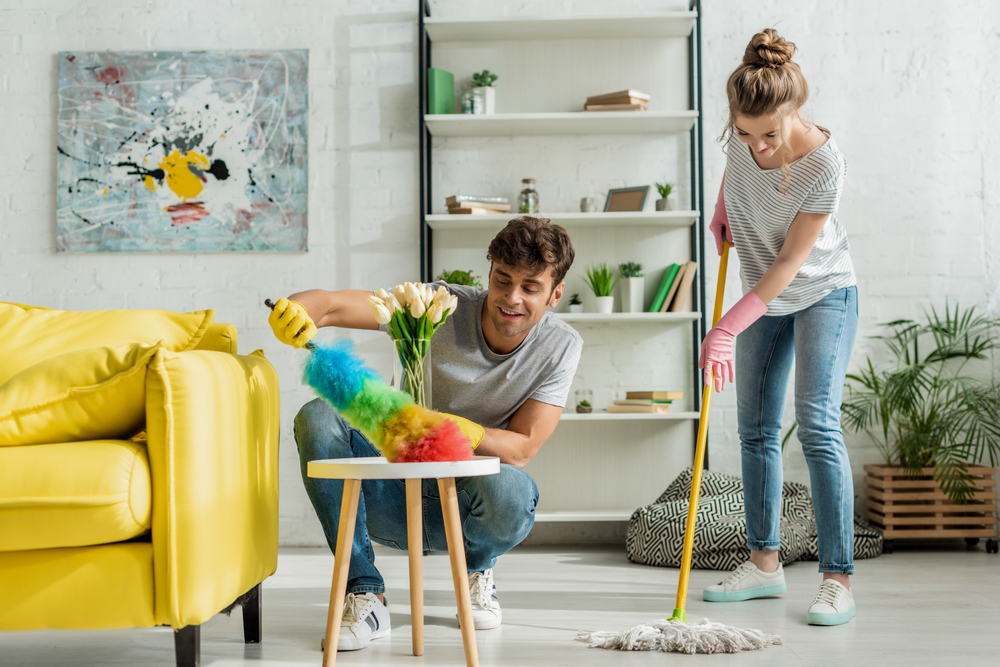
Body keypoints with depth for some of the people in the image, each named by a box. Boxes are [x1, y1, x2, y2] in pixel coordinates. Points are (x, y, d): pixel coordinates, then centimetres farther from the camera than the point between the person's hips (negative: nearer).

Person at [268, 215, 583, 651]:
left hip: (464, 509, -1)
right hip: (392, 500, 1)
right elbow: (332, 306, -23)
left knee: (507, 491, -37)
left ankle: (477, 567, 2)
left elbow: (522, 449, -14)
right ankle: (364, 595, -18)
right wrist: (295, 312, -48)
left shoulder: (560, 347, -8)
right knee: (318, 417, -25)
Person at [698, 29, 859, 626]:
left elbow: (789, 264, -27)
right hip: (764, 298, 6)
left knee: (819, 425, -16)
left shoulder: (824, 163, -30)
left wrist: (726, 331, -27)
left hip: (823, 293, -6)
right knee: (756, 429, 6)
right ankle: (765, 562, 15)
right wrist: (722, 213, 3)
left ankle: (839, 579, -13)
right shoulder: (743, 136, -14)